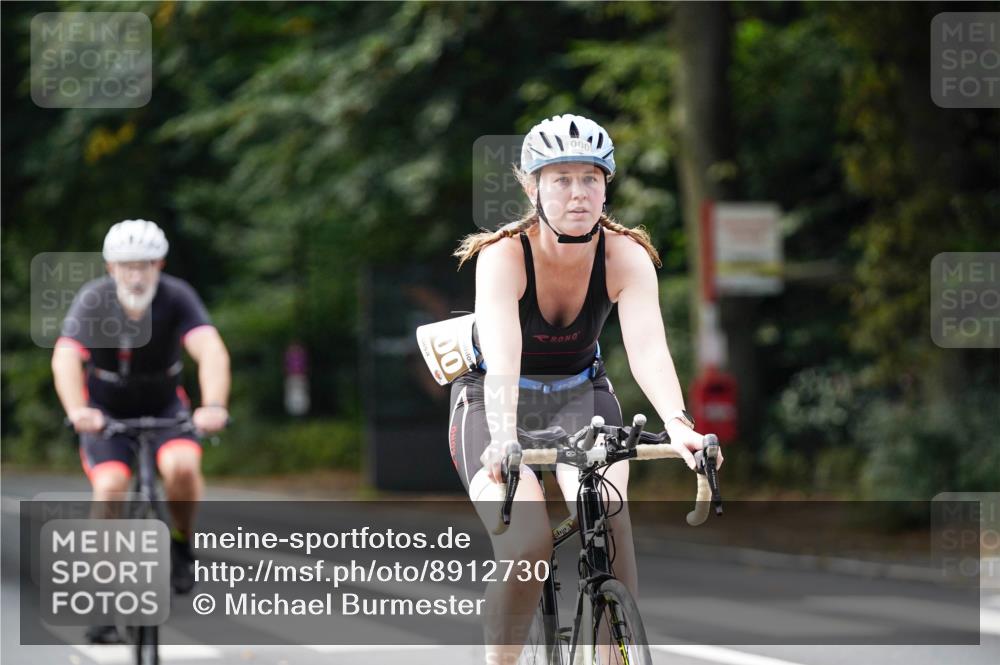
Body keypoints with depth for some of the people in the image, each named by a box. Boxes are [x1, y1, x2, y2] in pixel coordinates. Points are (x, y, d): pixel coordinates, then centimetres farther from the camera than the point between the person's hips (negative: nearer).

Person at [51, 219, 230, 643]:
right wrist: (78, 411, -54)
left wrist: (214, 406, -53)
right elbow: (66, 358, -36)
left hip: (164, 407, 0)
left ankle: (181, 542, 0)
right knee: (109, 485, -23)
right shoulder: (93, 301, -22)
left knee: (182, 466, -29)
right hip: (107, 412, 0)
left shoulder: (177, 298, -21)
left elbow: (211, 351, -35)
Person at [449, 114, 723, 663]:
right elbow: (502, 357, -39)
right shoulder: (503, 255, -25)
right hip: (493, 405, -2)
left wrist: (677, 425, -51)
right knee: (527, 544, -26)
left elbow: (648, 348, -32)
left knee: (606, 512, -29)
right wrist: (503, 441, -56)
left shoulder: (626, 256, -19)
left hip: (580, 396, 2)